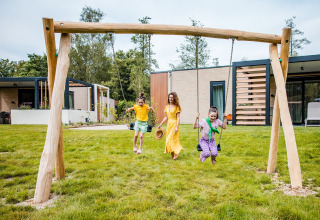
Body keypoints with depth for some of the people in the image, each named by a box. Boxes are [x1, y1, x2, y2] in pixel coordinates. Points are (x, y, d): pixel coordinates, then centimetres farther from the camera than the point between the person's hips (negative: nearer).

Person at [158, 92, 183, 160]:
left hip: (174, 124, -6)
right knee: (168, 140, 8)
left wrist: (177, 127, -19)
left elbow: (178, 118, -12)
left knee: (172, 139, -8)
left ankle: (176, 152, 9)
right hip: (169, 124, 6)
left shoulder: (176, 107, -8)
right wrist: (160, 124, 14)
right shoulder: (167, 106, 10)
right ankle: (172, 154, 17)